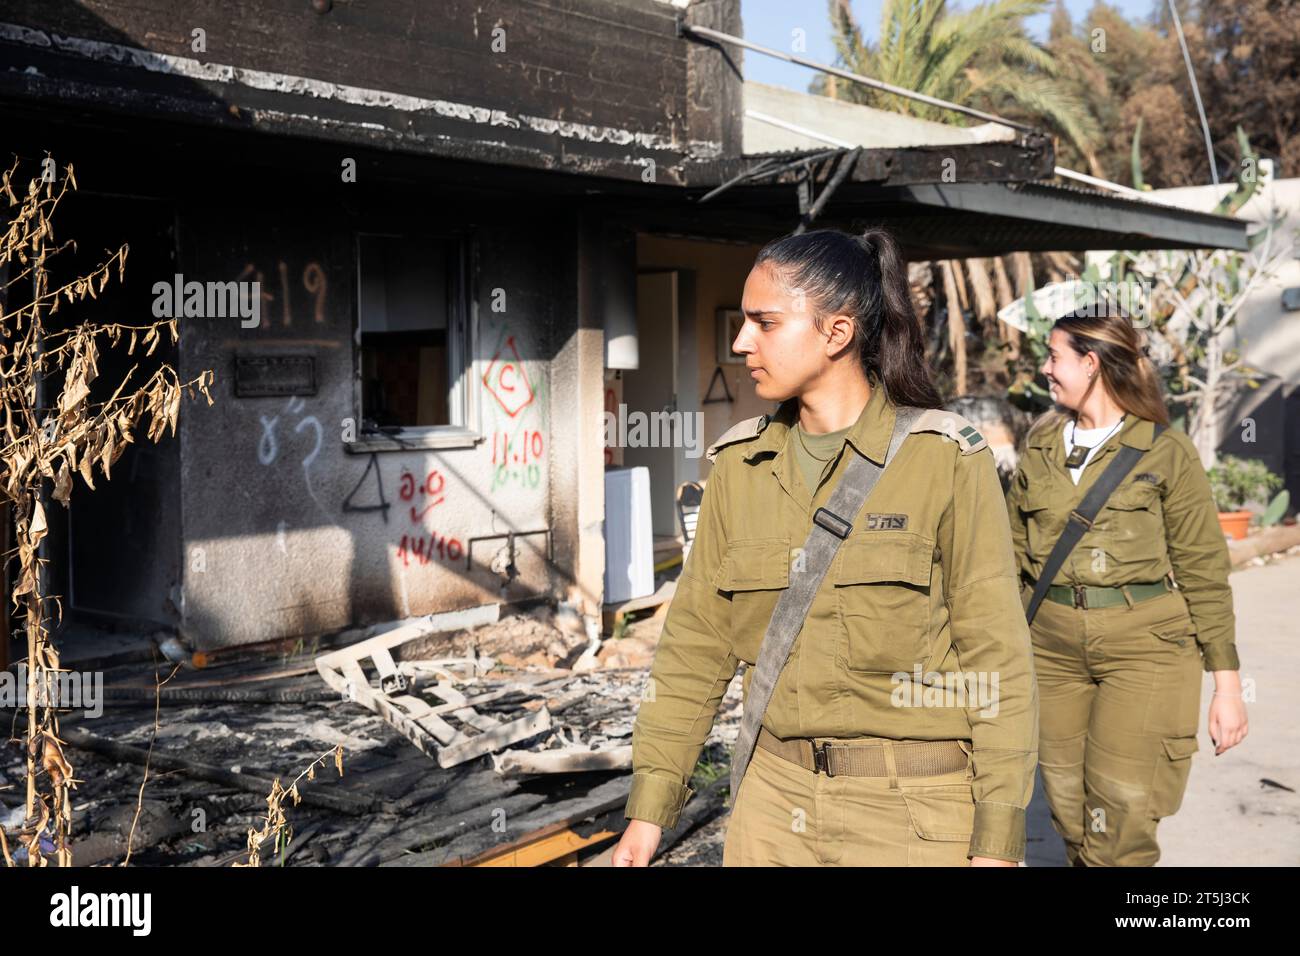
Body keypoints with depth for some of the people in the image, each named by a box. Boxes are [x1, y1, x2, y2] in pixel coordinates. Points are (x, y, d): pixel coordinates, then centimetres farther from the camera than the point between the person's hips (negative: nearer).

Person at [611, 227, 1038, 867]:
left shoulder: (945, 458, -9)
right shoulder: (739, 464, 2)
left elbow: (996, 655, -8)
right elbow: (696, 643, 5)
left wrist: (997, 843, -9)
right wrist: (648, 810, 2)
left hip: (917, 811, -3)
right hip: (778, 797, 4)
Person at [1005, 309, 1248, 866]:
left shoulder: (1166, 452, -2)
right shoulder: (1040, 445, 9)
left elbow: (1204, 570, 0)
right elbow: (1015, 549, 13)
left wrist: (1227, 682, -1)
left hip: (1145, 646, -4)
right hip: (1052, 647, 4)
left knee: (1122, 816, -8)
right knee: (1069, 810, 6)